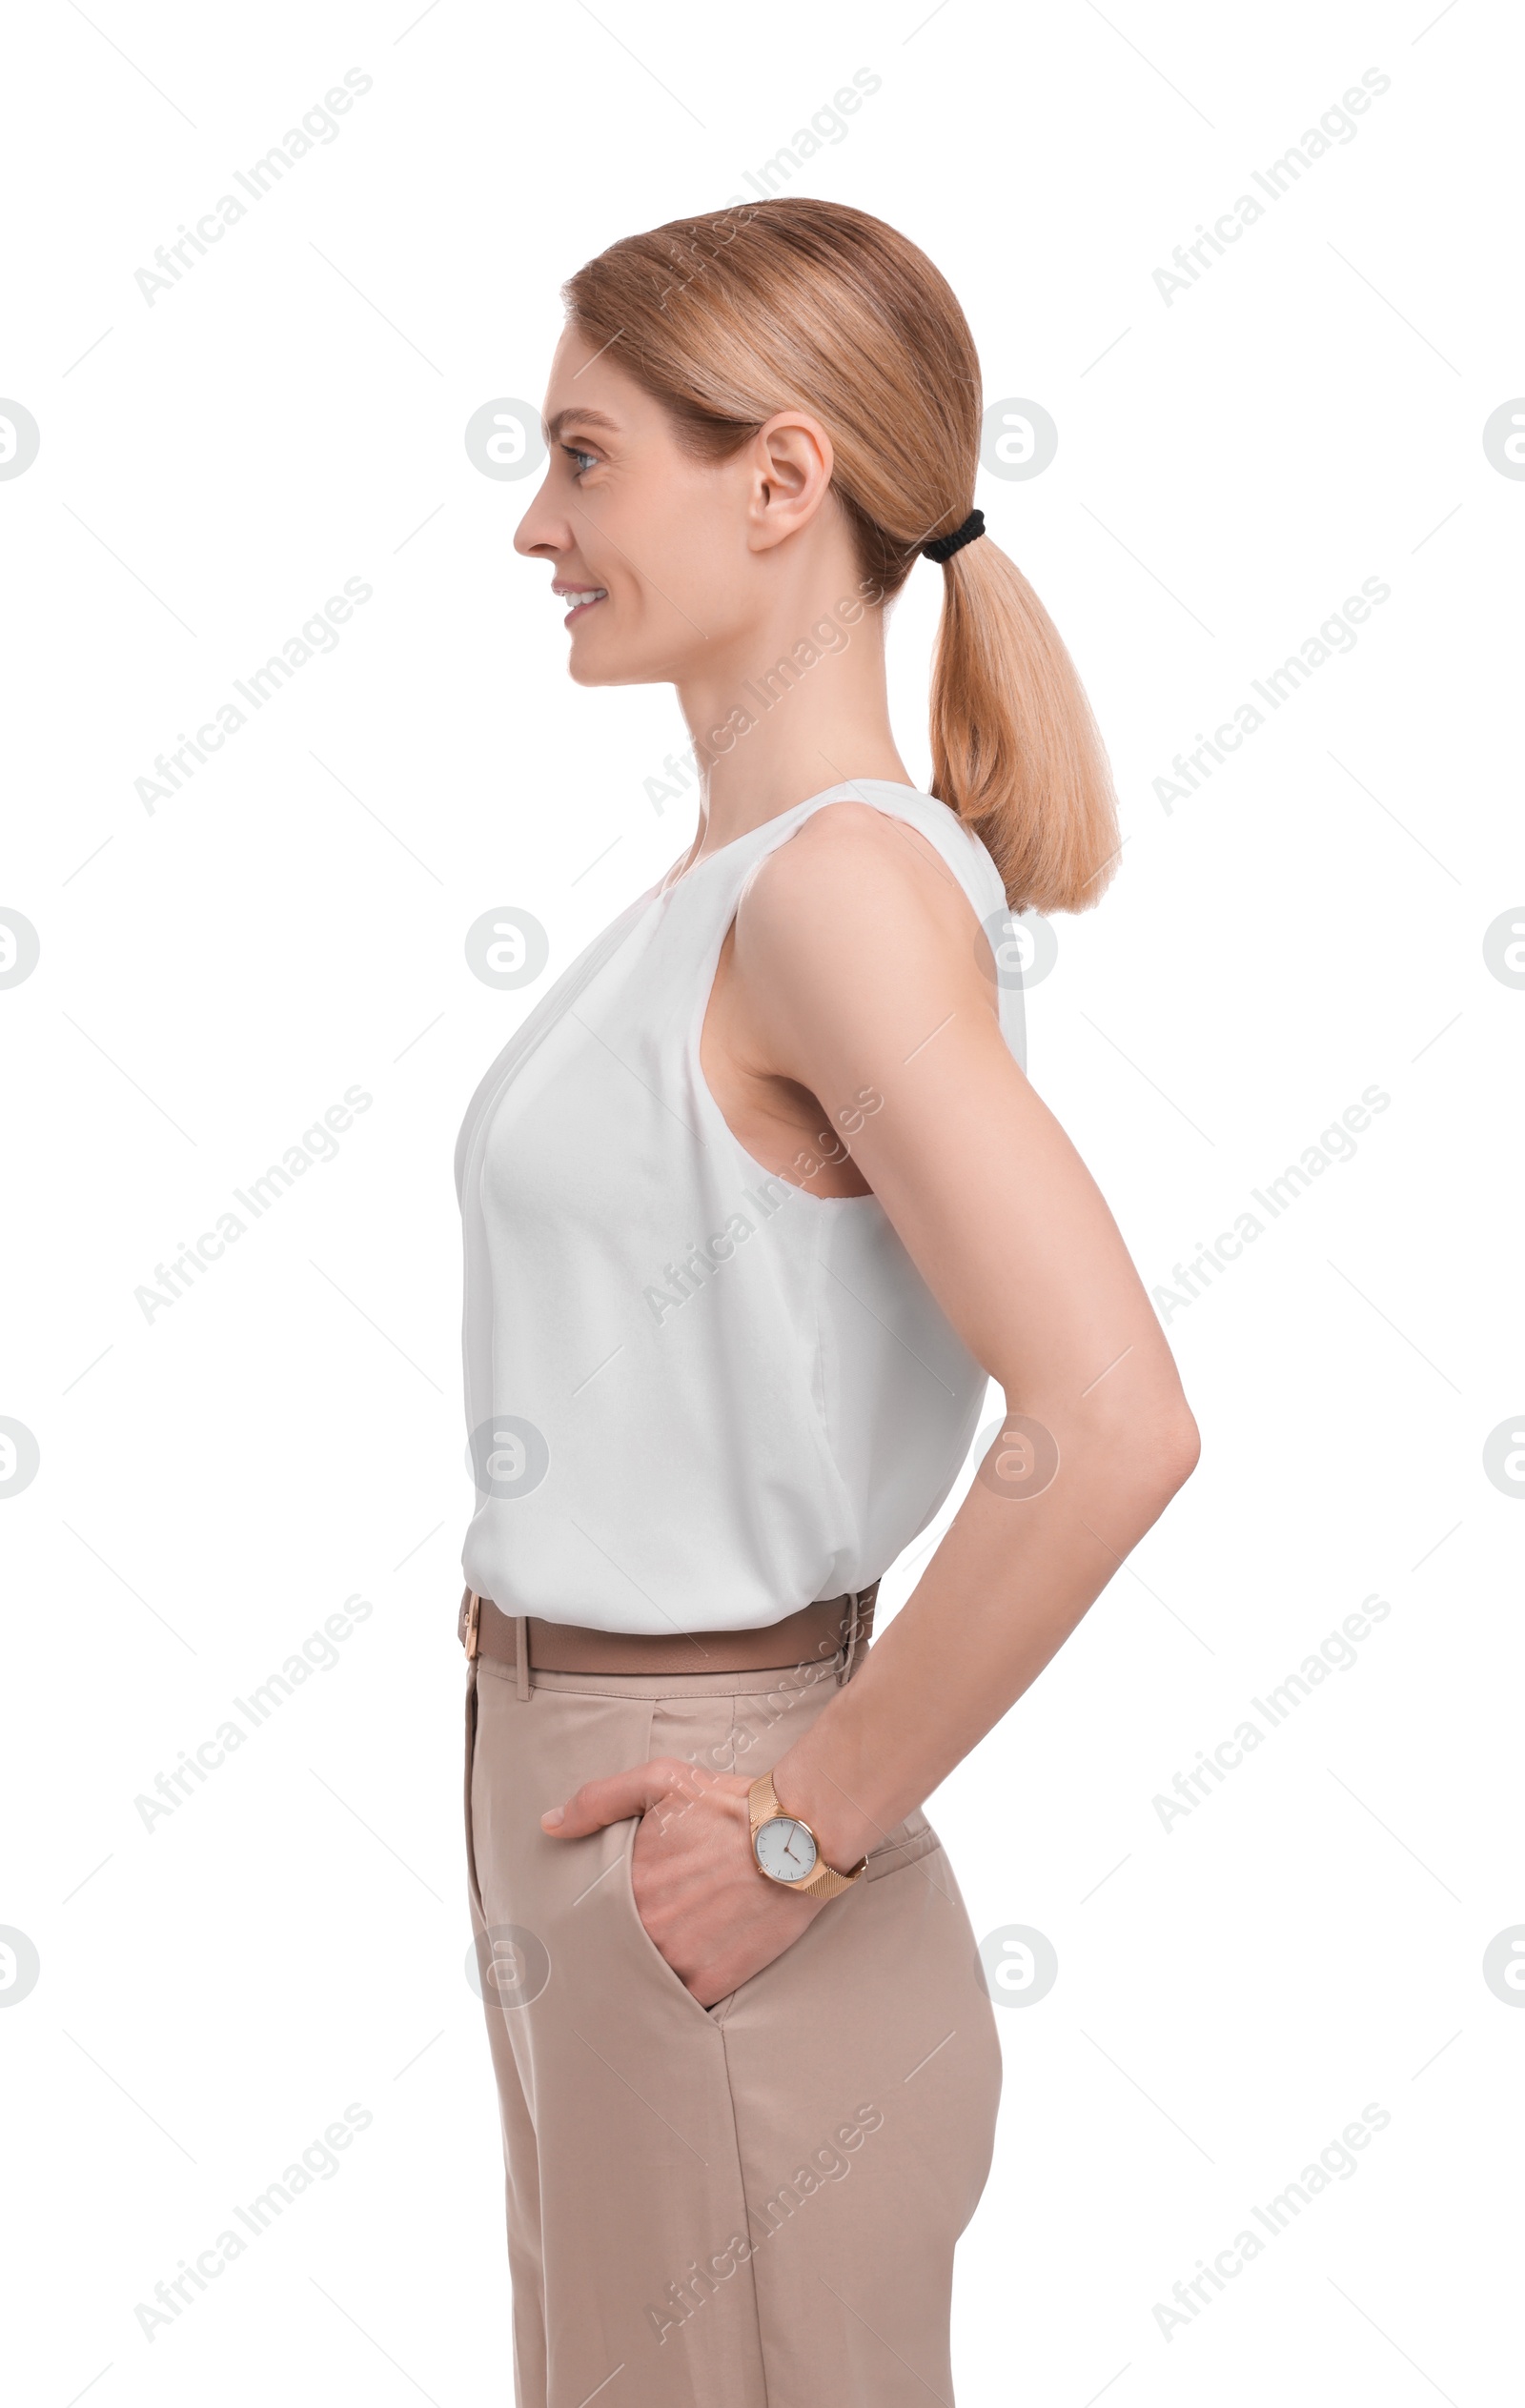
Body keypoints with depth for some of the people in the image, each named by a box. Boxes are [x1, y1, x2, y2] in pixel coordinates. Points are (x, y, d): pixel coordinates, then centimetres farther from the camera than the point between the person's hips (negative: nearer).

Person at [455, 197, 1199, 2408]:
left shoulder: (843, 883, -20)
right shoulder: (739, 876, 8)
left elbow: (1110, 1426, -31)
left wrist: (816, 1826, -21)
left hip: (698, 1884, -9)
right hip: (572, 1801, 9)